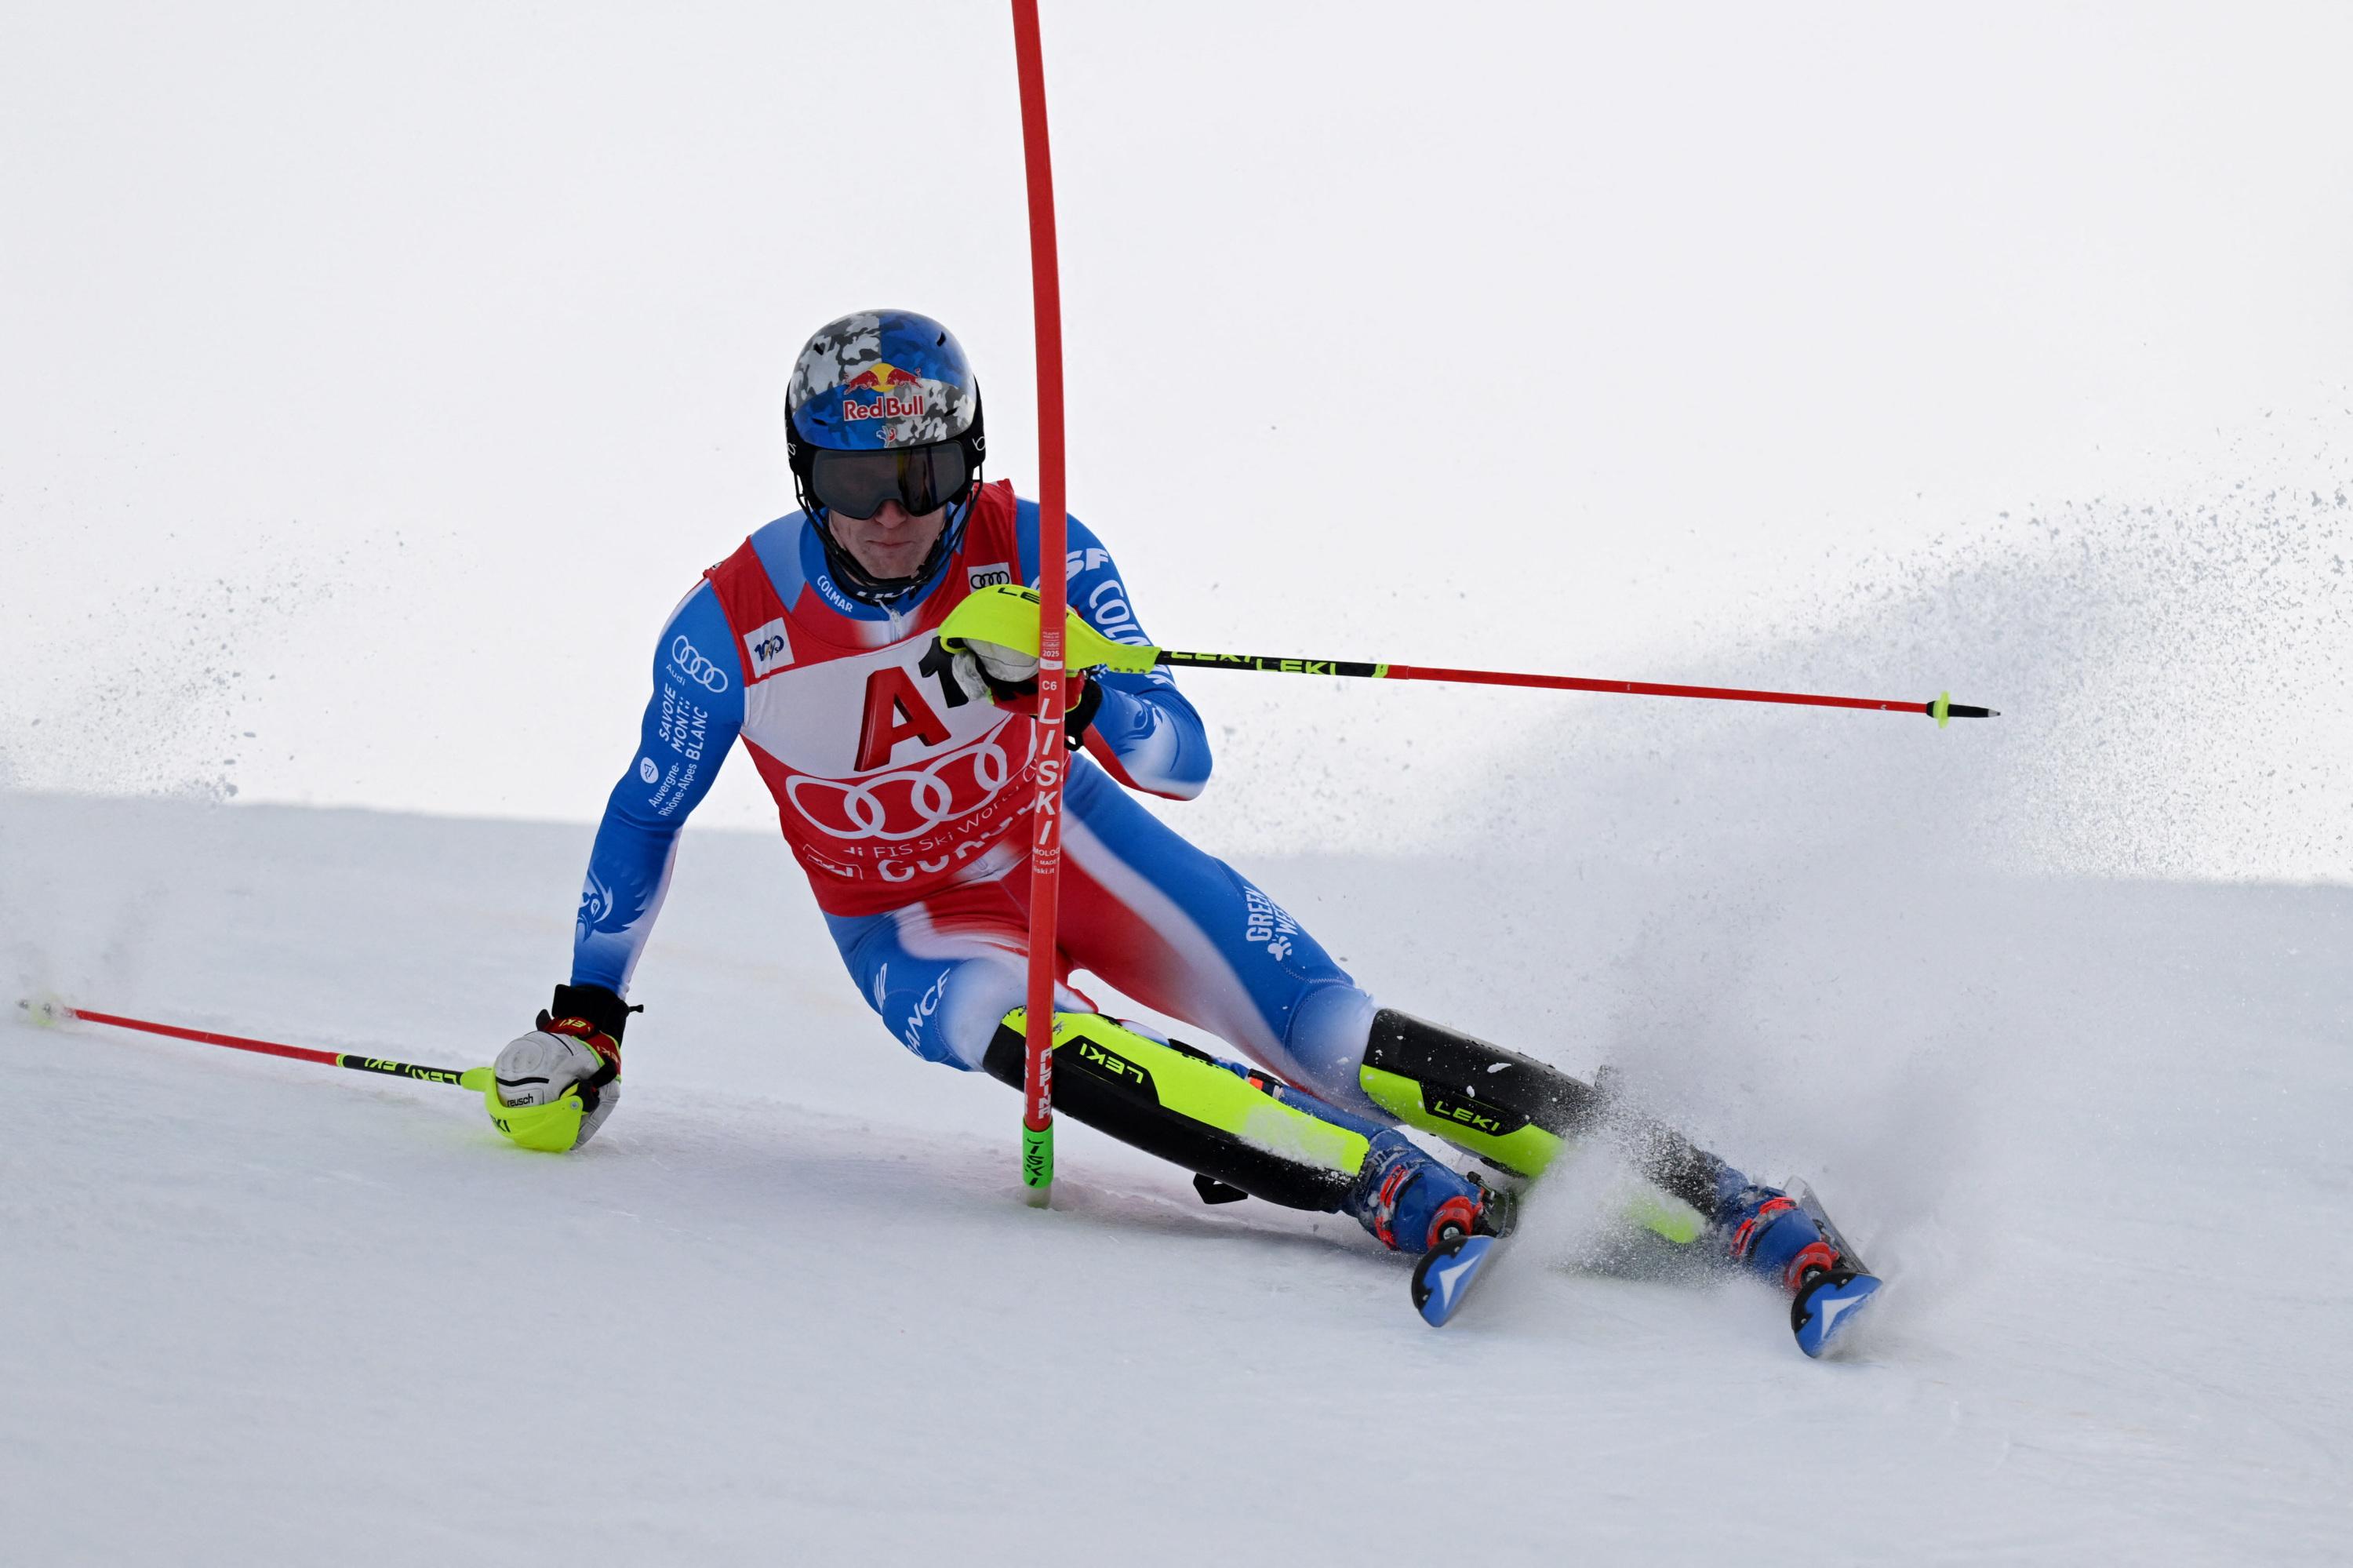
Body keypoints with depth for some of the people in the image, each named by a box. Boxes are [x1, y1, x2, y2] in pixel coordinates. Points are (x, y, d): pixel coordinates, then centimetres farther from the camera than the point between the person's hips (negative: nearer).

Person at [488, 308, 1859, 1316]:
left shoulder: (1028, 553, -22)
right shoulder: (732, 629, -21)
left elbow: (1182, 764, -22)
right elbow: (647, 818, -3)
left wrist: (1068, 692, -43)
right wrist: (585, 1023, 0)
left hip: (1062, 834, 0)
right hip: (909, 922, 0)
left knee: (1329, 1034, -17)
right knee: (1025, 1033, -35)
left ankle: (1719, 1201, -19)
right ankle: (1404, 1193, -41)